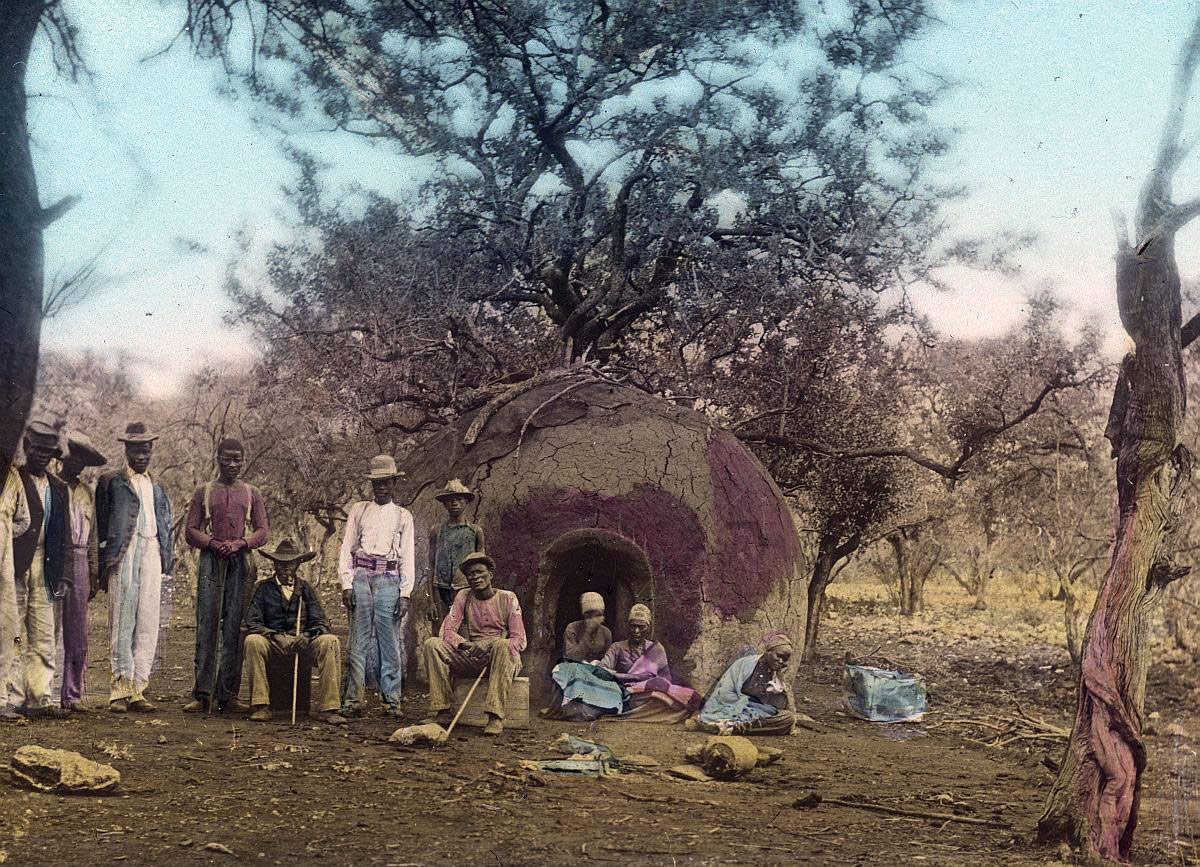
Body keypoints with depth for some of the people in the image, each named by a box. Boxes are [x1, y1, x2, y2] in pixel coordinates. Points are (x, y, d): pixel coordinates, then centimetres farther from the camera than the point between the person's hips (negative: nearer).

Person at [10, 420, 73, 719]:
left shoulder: (58, 489, 16)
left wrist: (64, 576, 8)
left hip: (44, 571, 6)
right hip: (14, 570, -5)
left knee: (43, 640, 5)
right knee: (13, 637, -3)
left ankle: (39, 699, 9)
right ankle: (13, 699, 2)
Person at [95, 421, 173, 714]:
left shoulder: (157, 489, 21)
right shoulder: (111, 483, 8)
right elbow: (101, 526, 3)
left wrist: (166, 568, 14)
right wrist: (105, 565, -4)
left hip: (152, 557, 4)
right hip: (122, 557, -4)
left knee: (148, 626, 0)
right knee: (121, 624, -6)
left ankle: (137, 690, 2)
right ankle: (120, 690, -4)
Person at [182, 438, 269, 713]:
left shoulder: (251, 493, 14)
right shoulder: (204, 492, 12)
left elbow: (263, 531, 7)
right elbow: (191, 530, 7)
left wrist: (238, 544, -10)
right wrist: (213, 543, -11)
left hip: (241, 563, 1)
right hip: (211, 560, -1)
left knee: (235, 629, -2)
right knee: (206, 627, -8)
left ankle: (228, 695, 1)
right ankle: (201, 695, -8)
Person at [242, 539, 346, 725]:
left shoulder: (305, 589, 16)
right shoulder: (263, 588, 10)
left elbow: (319, 622, 8)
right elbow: (252, 622, 0)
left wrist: (314, 633, -16)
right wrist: (272, 634, -19)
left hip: (302, 640, 1)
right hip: (273, 642, -1)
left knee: (330, 641, -28)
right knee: (253, 641, -34)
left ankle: (328, 709, -31)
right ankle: (260, 706, -30)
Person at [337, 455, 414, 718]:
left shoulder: (403, 516, 13)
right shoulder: (358, 510, 14)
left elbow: (407, 556, 9)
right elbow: (346, 549, 9)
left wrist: (405, 593, -1)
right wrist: (346, 584, -2)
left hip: (389, 579, 0)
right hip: (361, 576, 0)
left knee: (390, 639, -5)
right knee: (359, 637, -4)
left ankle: (393, 699, -2)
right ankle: (353, 699, -4)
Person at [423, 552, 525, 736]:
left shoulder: (507, 598, 0)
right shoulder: (463, 597, 9)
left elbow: (519, 640, -7)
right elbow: (446, 631, 0)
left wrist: (488, 645, -25)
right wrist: (465, 644, -22)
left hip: (502, 658, -3)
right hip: (472, 658, 3)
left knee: (502, 644, -38)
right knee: (432, 644, -18)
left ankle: (495, 716, -39)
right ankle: (442, 712, -22)